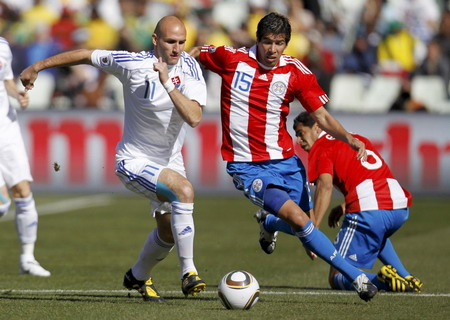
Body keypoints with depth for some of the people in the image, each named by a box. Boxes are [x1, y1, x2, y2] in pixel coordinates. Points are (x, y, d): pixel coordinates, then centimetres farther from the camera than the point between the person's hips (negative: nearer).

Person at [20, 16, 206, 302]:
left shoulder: (190, 68, -13)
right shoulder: (133, 64, -22)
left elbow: (194, 118, -27)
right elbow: (87, 55, -7)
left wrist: (168, 84, -39)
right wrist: (37, 67, 2)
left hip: (170, 159, 6)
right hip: (135, 161, -6)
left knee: (169, 232, 17)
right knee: (184, 190, -31)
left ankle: (138, 277, 47)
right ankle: (188, 273, -25)